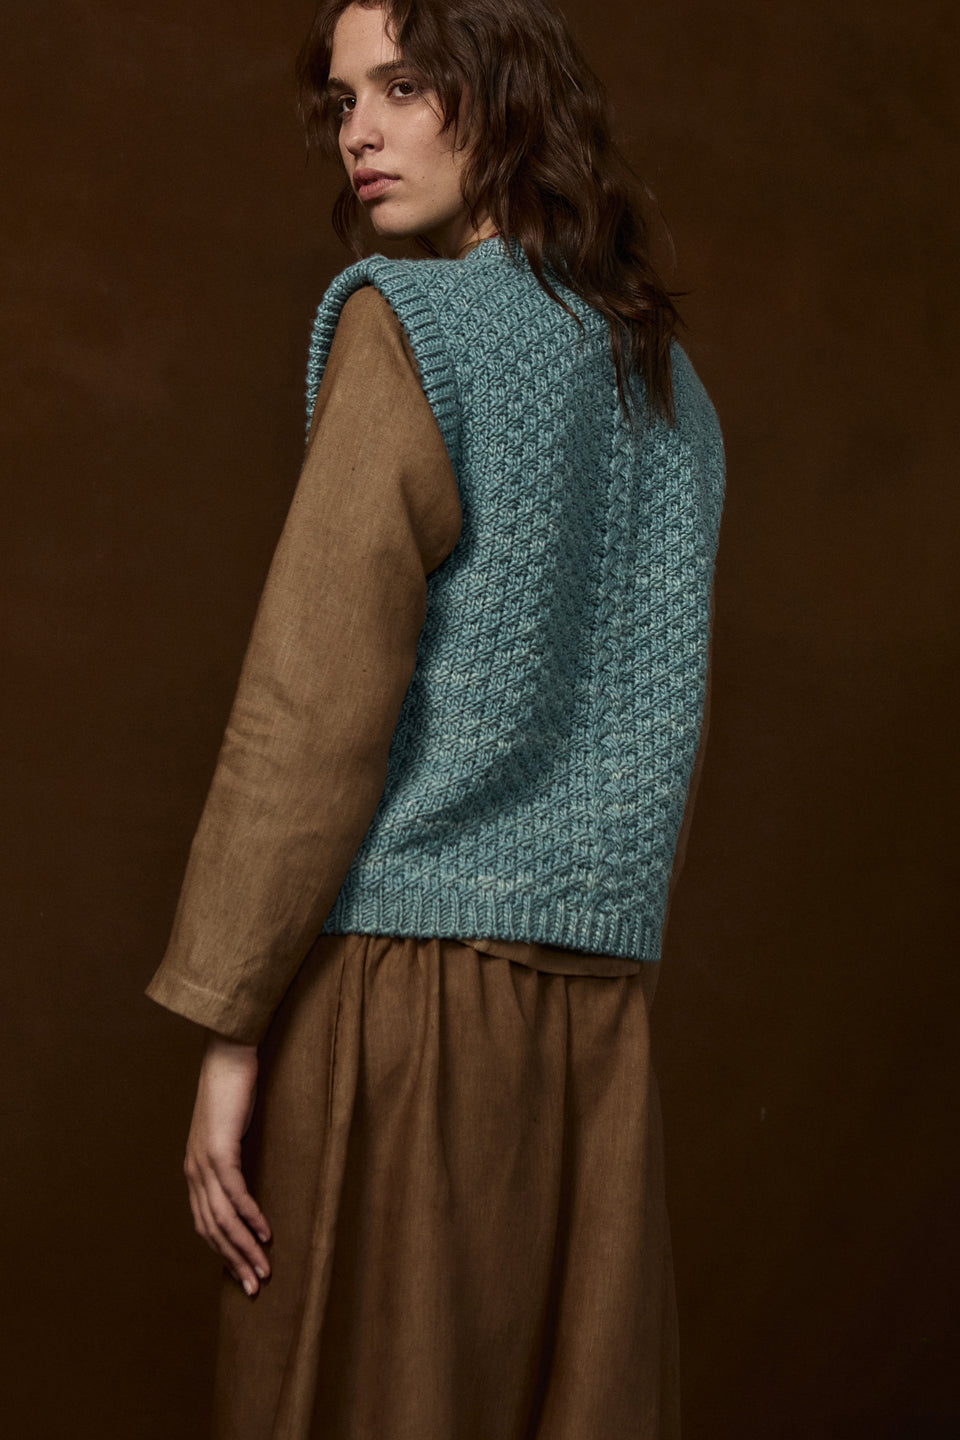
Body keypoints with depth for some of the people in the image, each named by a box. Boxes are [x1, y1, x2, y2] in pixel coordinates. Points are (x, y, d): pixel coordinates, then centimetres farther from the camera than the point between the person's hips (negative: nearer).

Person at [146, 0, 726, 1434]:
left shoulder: (411, 323, -7)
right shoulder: (667, 385, 15)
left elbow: (317, 703, -13)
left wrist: (228, 1026, -10)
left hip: (403, 974, -7)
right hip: (594, 998, 7)